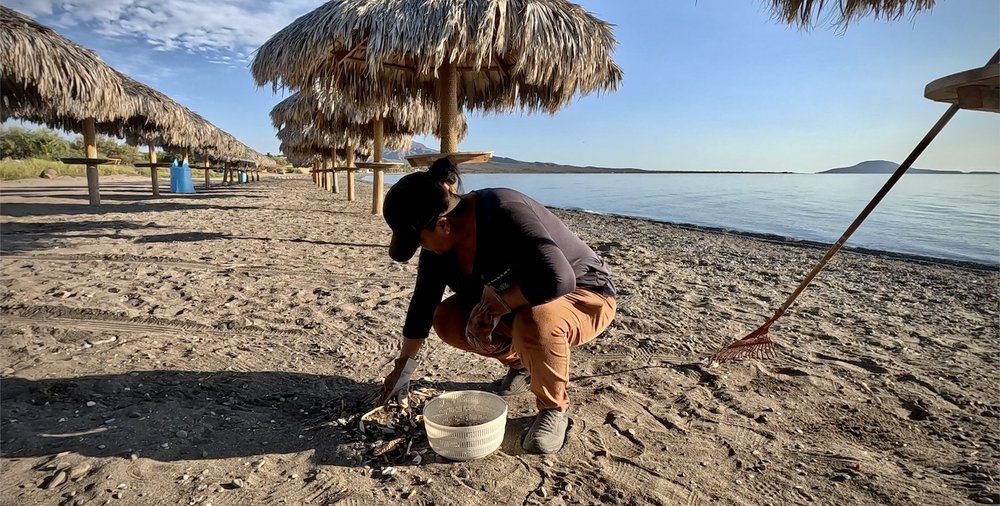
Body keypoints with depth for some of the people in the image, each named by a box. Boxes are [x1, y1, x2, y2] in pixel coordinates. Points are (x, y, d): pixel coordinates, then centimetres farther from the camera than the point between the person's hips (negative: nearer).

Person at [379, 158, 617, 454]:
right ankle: (521, 362, 14)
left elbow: (557, 279, -44)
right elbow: (423, 302, 3)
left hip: (583, 296, -7)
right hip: (512, 306, 7)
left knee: (533, 321, -39)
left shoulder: (503, 213, -33)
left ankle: (554, 408, -10)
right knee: (446, 320, -8)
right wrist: (404, 366, 10)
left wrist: (497, 302, -32)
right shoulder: (438, 243, -9)